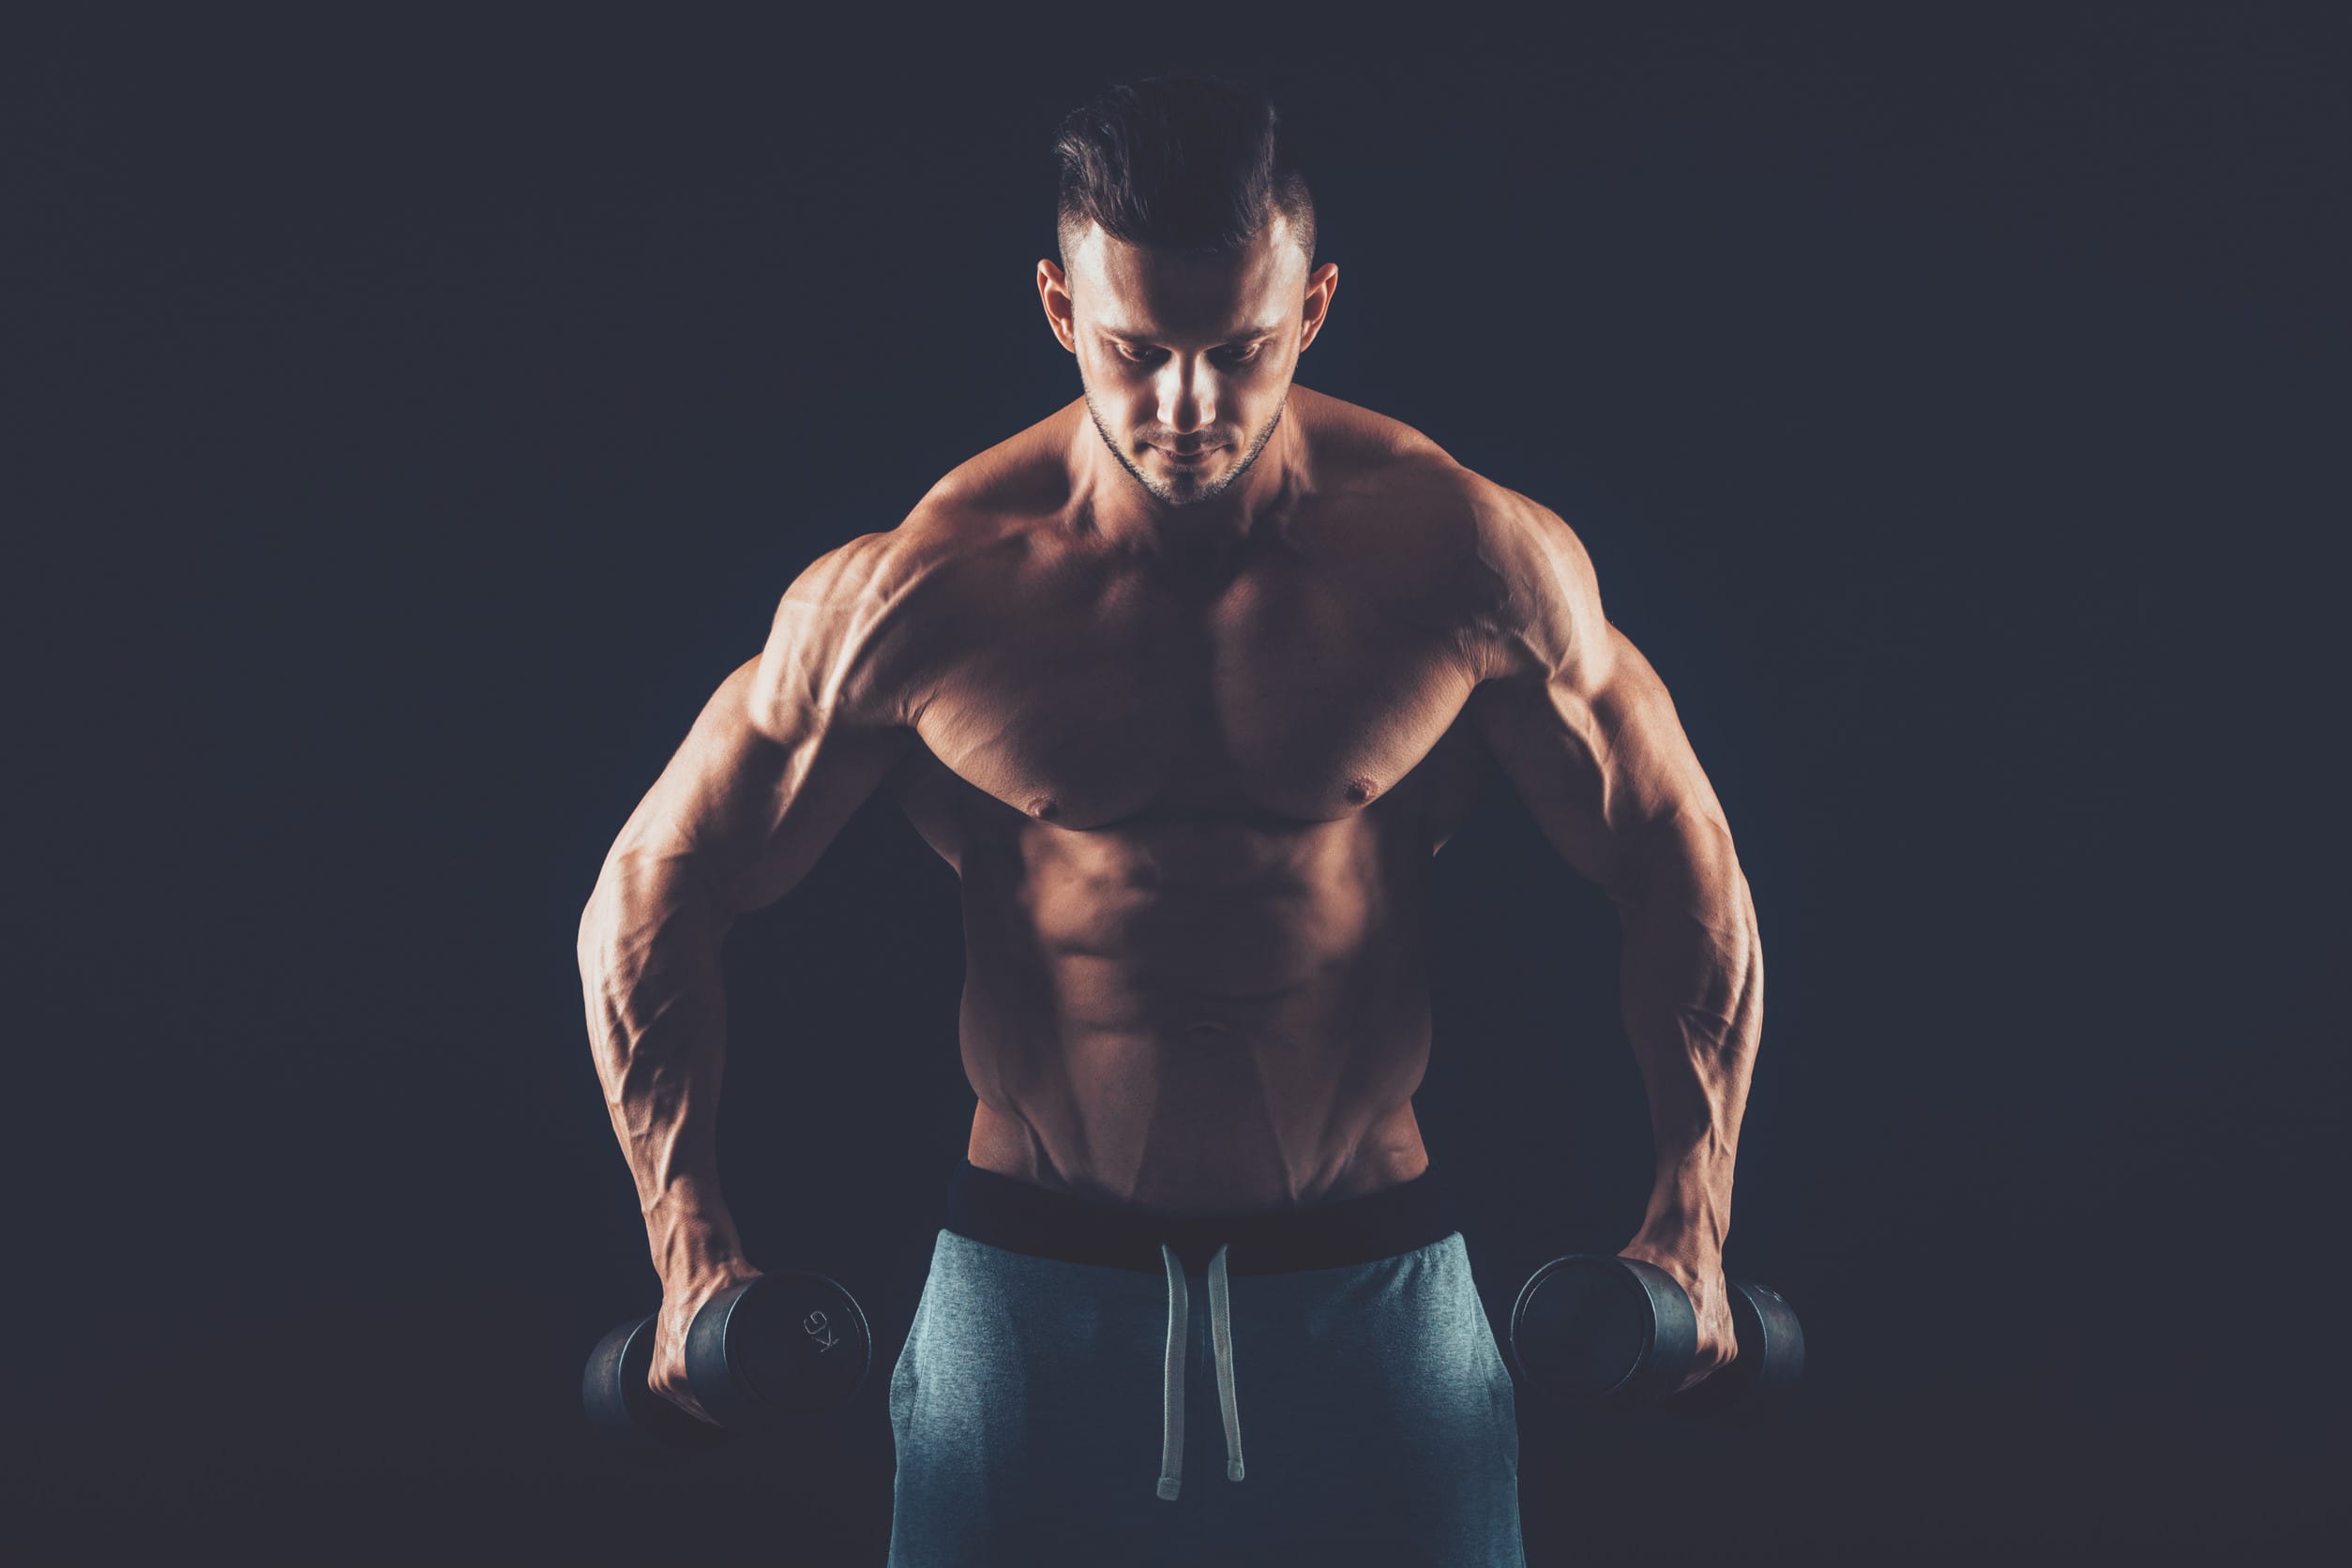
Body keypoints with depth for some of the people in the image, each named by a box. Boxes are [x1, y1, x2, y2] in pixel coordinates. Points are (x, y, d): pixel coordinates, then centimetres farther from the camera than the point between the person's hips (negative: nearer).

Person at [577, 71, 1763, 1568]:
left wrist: (1693, 1228, -5)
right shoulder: (916, 588, -9)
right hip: (1027, 1293, 0)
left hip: (1374, 1283, 1)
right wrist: (694, 1248, -6)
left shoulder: (1469, 554, -8)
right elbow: (651, 893, 1)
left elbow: (1684, 872, 2)